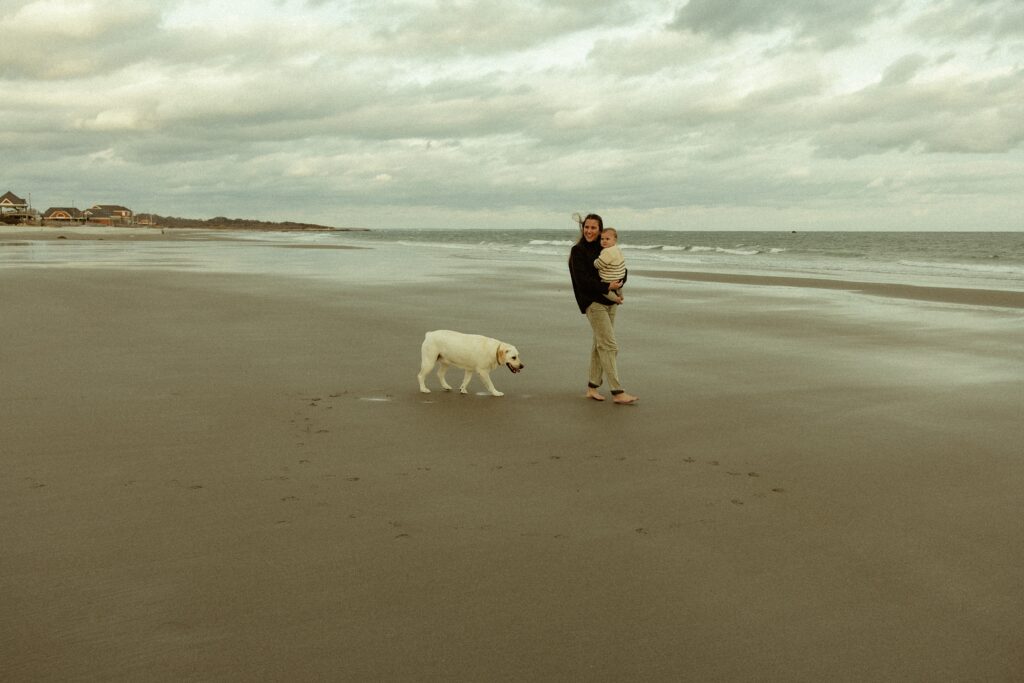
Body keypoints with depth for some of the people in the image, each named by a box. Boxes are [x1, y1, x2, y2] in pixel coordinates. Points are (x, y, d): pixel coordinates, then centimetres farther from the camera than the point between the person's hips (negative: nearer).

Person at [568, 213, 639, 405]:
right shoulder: (578, 251, -6)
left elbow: (622, 268, 13)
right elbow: (582, 279, -14)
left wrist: (619, 282, -9)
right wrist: (606, 287, -21)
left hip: (610, 301, 6)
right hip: (593, 302, -6)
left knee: (600, 345, 11)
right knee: (610, 346, -11)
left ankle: (592, 387, 20)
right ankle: (617, 392, -10)